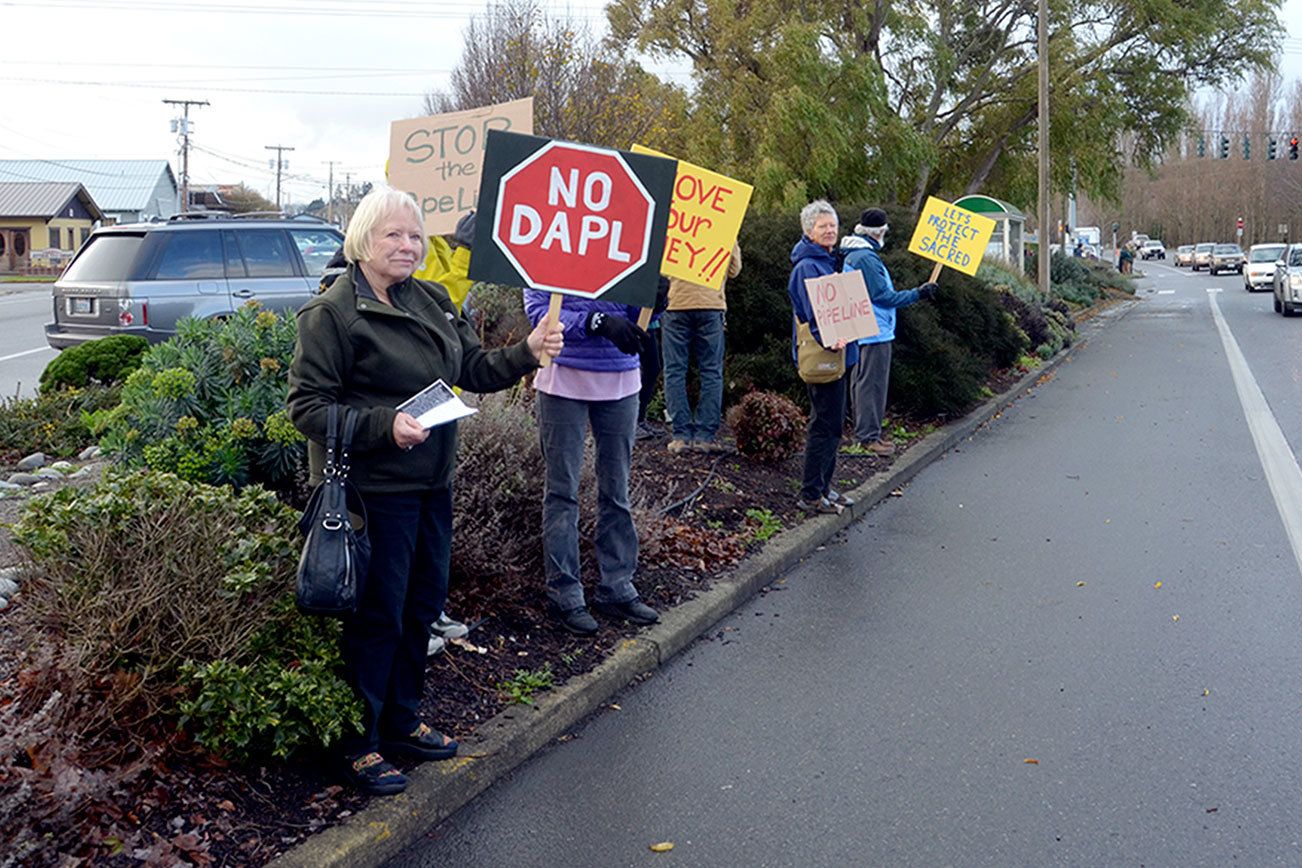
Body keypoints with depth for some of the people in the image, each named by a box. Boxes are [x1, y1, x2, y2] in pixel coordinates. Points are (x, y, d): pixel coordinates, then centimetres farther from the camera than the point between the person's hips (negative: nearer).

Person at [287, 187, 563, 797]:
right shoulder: (332, 313, -11)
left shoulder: (432, 301, 10)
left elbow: (474, 369, 16)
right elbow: (307, 407, -14)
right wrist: (383, 425, -26)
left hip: (432, 483, 8)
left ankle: (400, 722, 34)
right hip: (374, 489, -8)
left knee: (424, 603, 16)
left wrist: (528, 352, -2)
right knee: (377, 614, 0)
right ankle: (359, 744, 16)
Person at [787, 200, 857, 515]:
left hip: (836, 354, 10)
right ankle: (811, 495, 0)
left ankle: (823, 487, 23)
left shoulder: (830, 261, 18)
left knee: (833, 423, 14)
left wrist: (843, 338, 16)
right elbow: (812, 314, -23)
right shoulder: (807, 267, -14)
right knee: (825, 424, -7)